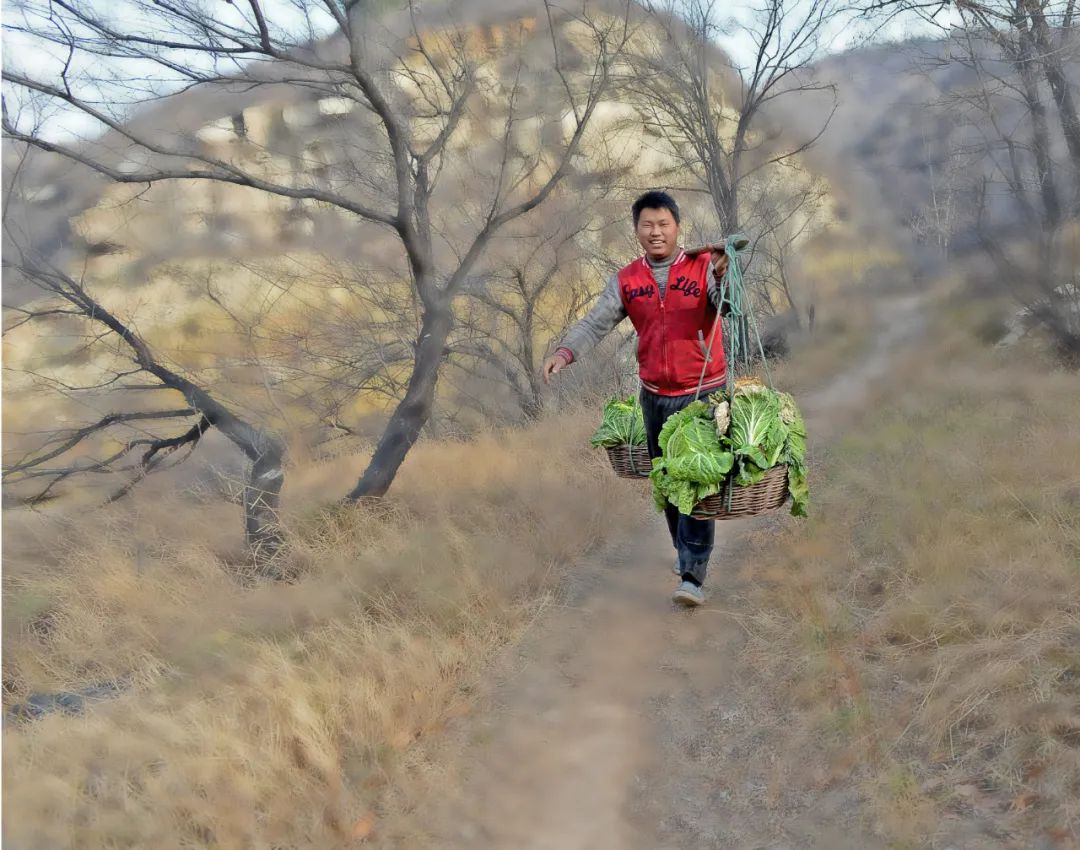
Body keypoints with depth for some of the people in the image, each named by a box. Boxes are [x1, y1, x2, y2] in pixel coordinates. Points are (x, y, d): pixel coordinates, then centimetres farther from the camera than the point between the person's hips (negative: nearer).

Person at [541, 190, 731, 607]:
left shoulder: (703, 266, -7)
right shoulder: (626, 280, 4)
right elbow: (595, 323, -3)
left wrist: (723, 276, -42)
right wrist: (565, 352, -21)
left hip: (702, 394, -4)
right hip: (654, 396, 5)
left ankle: (693, 576, -11)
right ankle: (684, 551, 34)